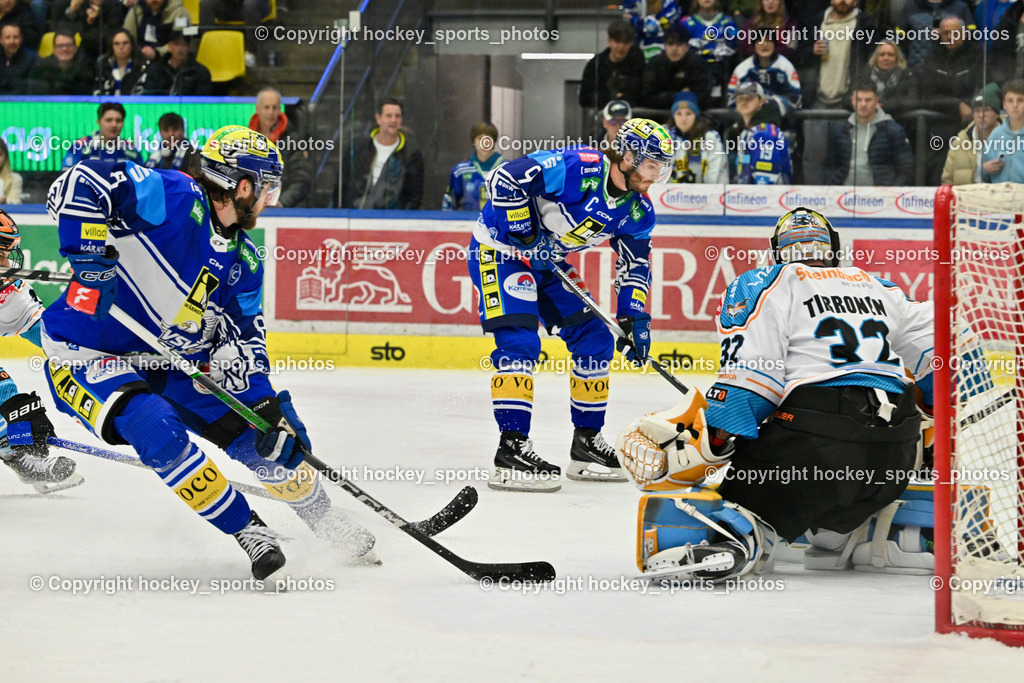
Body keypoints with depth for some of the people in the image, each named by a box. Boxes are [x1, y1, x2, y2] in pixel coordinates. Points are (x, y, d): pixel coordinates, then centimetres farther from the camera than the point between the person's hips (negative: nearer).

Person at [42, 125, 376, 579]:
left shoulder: (242, 260, 3)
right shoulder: (174, 198, -23)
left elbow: (242, 339, 4)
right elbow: (78, 185, -32)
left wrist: (267, 405, -10)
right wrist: (91, 257, -38)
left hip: (170, 363, 8)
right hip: (86, 355, -8)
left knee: (273, 441, 4)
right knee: (160, 434, -34)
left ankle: (331, 530, 29)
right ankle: (249, 533, -18)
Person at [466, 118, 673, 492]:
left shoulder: (638, 211, -3)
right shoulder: (579, 168, -28)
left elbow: (635, 265, 8)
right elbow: (504, 180, -32)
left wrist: (634, 318, -4)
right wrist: (528, 236, -26)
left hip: (547, 262, 9)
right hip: (499, 247, -9)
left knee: (595, 339, 5)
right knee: (519, 341, -23)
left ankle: (586, 443, 16)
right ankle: (511, 450, -26)